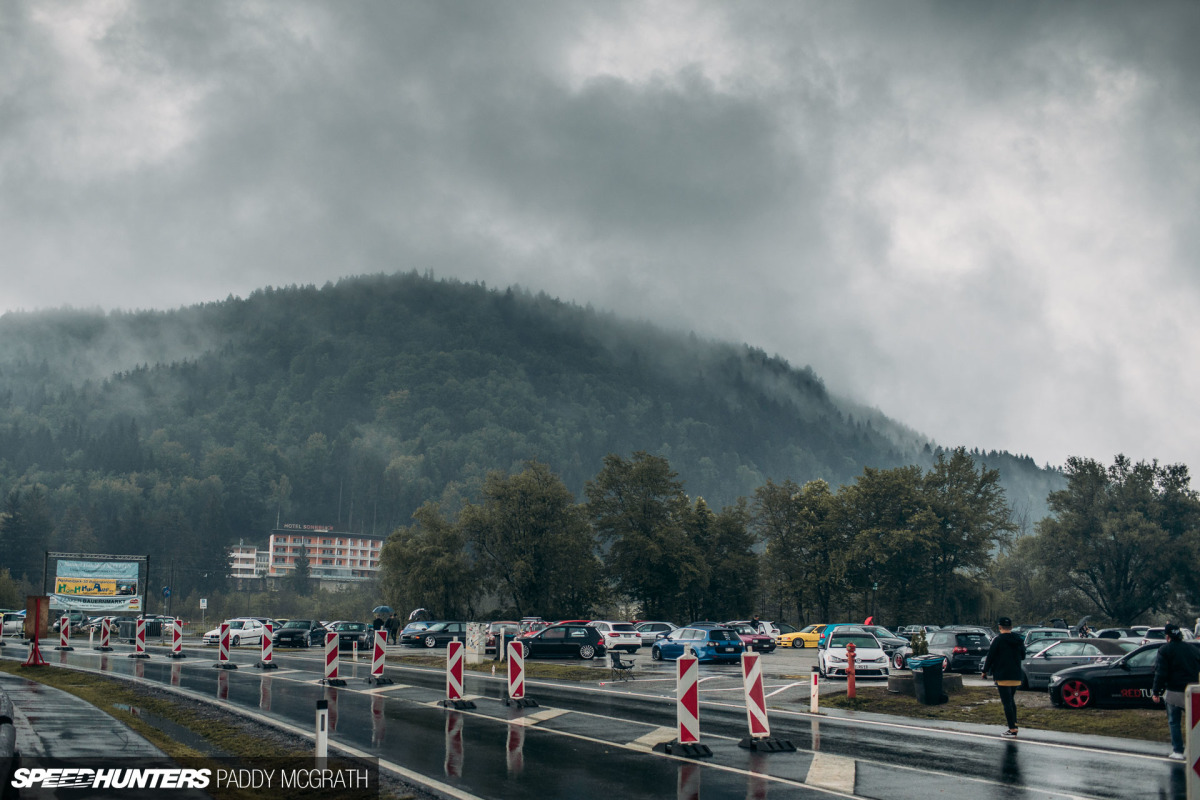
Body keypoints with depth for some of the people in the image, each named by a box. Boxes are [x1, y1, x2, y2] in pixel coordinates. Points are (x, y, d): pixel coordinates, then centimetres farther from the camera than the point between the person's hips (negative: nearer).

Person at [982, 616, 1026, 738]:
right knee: (1011, 700, 22)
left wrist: (985, 671, 3)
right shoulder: (1019, 640, 7)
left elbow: (990, 657, -9)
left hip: (1002, 676, -6)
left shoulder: (998, 640, -11)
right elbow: (1023, 656, 18)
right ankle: (1014, 723, 23)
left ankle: (1012, 729, -8)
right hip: (1016, 676, 6)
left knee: (1007, 702, -5)